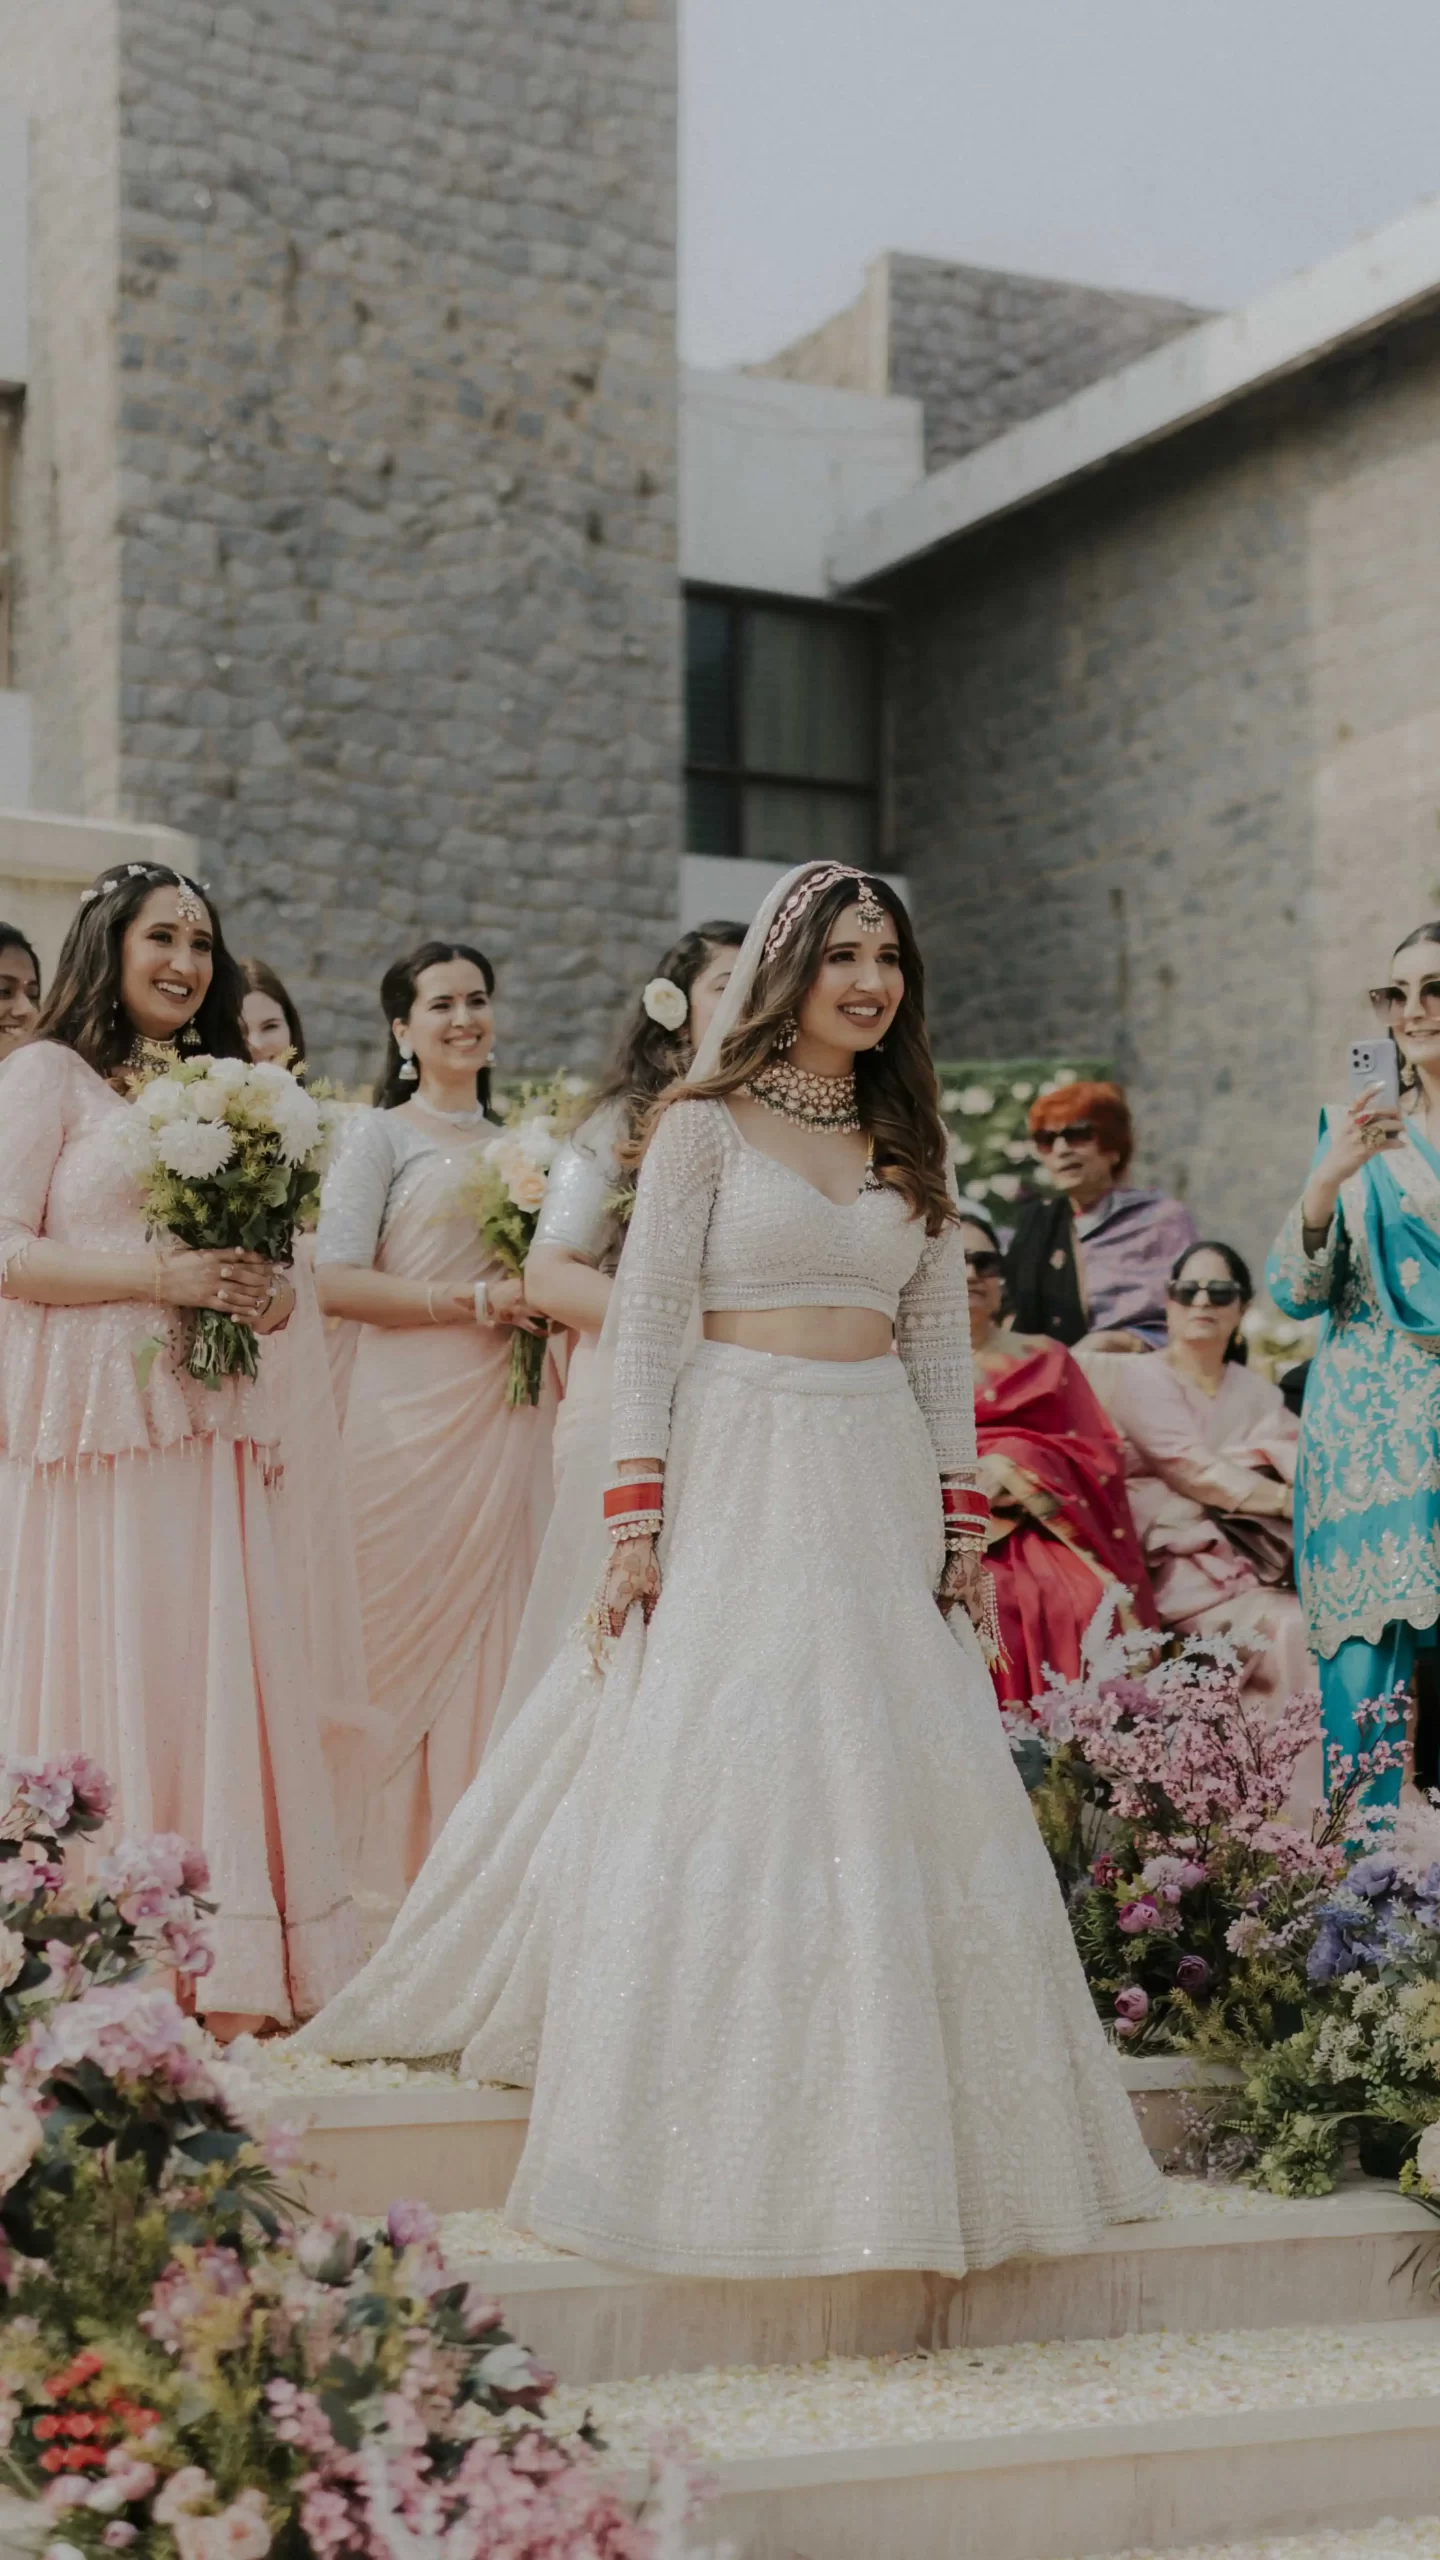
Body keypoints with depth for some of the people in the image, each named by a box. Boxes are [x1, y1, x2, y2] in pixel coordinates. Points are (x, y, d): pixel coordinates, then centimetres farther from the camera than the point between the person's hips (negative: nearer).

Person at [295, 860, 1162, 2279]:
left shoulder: (909, 1141, 14)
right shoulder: (707, 1124, 0)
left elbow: (942, 1342, 15)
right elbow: (643, 1325, -4)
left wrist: (961, 1519, 7)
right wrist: (633, 1519, -12)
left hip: (880, 1489, 5)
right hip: (738, 1479, -4)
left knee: (899, 1790, 2)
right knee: (718, 1778, -7)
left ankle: (879, 2133, 13)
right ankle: (719, 2134, 3)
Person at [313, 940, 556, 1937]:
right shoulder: (382, 1135, 1)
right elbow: (335, 1280, -9)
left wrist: (539, 1298, 6)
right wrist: (467, 1302, -14)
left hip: (506, 1408, 5)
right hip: (412, 1406, -5)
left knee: (495, 1628, 3)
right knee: (408, 1628, -6)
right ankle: (393, 1865, 4)